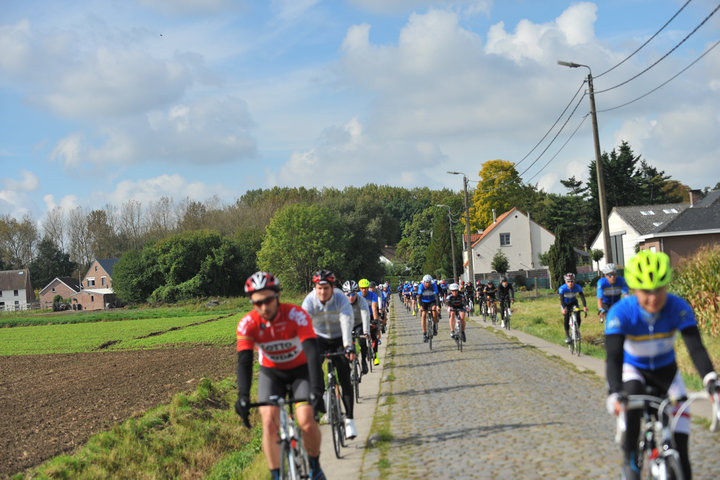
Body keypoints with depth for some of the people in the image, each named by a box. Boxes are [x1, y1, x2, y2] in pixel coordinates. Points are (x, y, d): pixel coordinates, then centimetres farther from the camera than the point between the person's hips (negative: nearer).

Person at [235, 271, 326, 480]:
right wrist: (243, 397, -42)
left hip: (300, 370, -2)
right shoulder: (247, 324, -21)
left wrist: (316, 390, -46)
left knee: (306, 421, -19)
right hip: (271, 373, 2)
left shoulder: (296, 315, -28)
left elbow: (312, 352, -35)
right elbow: (244, 361, -28)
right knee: (269, 422, -18)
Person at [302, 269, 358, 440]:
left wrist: (348, 347, -49)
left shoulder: (341, 299, -25)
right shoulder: (309, 301, -22)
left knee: (344, 379, -8)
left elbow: (347, 323, -36)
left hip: (339, 339, -1)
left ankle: (349, 419, -1)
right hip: (319, 338, 1)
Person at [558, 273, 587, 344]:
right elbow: (561, 299, -40)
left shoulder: (578, 287, -26)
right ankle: (567, 336, -12)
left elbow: (582, 297, -35)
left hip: (573, 302, 2)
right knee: (566, 317, -23)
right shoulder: (562, 288, -31)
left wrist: (584, 306, -52)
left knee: (578, 318, -18)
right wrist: (564, 308, -58)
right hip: (565, 304, -1)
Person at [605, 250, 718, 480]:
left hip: (666, 369, 2)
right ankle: (630, 458, -19)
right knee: (633, 393, -33)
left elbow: (696, 348, -35)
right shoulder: (620, 313, -31)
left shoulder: (678, 308, -27)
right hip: (633, 368, -2)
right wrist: (615, 393, -55)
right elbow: (614, 356, -39)